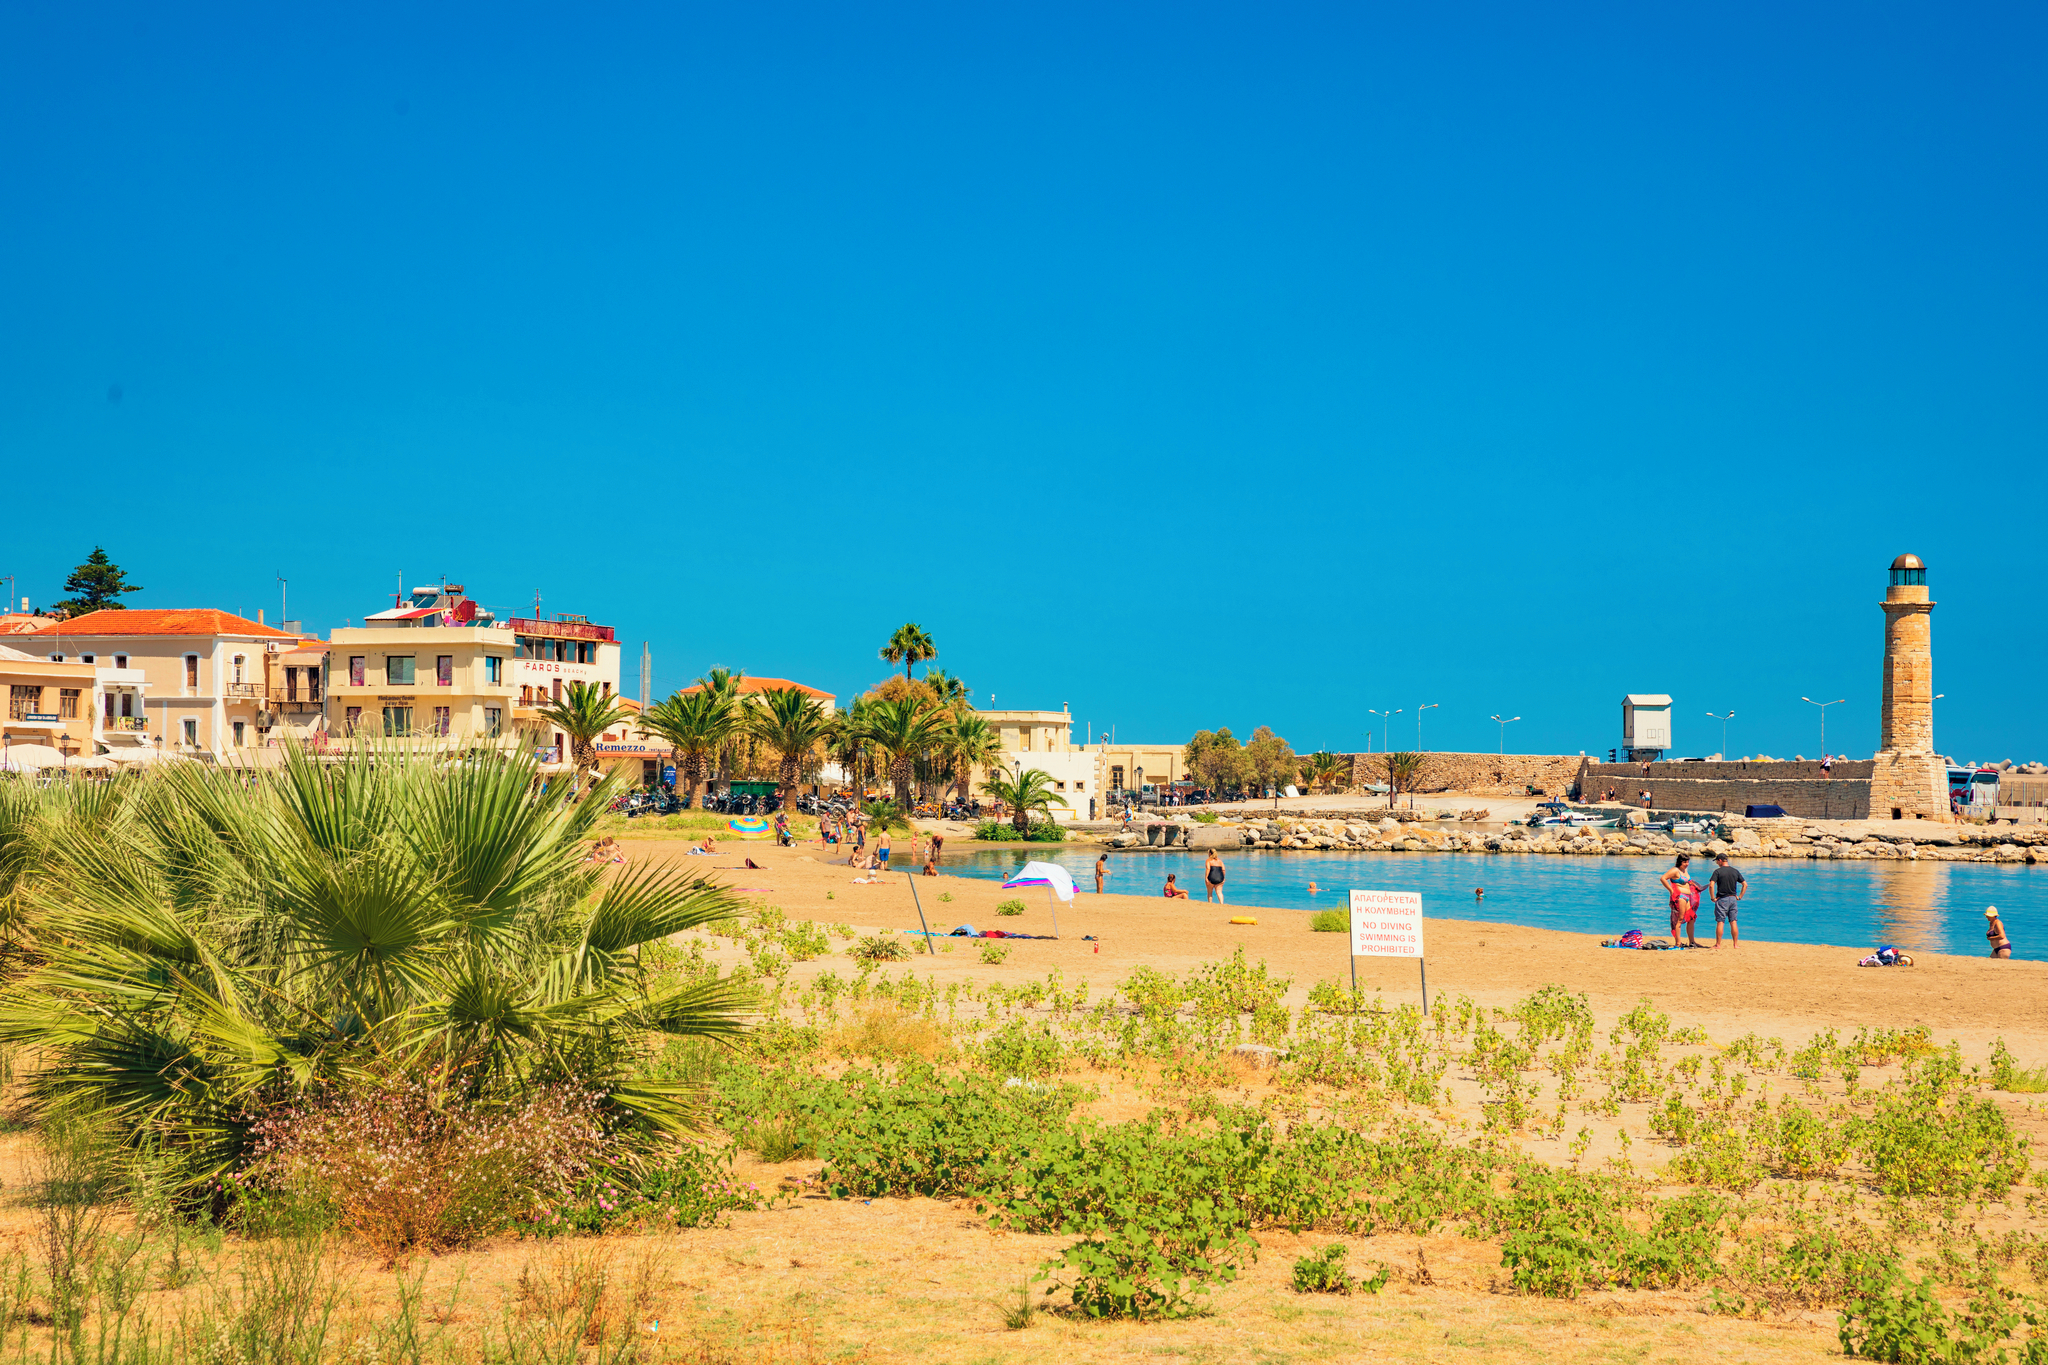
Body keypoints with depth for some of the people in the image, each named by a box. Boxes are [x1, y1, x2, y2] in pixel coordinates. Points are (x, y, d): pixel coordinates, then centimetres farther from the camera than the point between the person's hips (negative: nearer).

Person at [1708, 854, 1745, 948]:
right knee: (1733, 922, 8)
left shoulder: (1718, 871, -8)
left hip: (1722, 899, -4)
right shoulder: (1735, 871, 7)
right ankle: (1735, 944, 9)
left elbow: (1711, 885, -19)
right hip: (1733, 898, 4)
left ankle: (1718, 944, 0)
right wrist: (1739, 897, 11)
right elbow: (1745, 884, 8)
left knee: (1720, 922, -2)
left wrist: (1713, 897, -10)